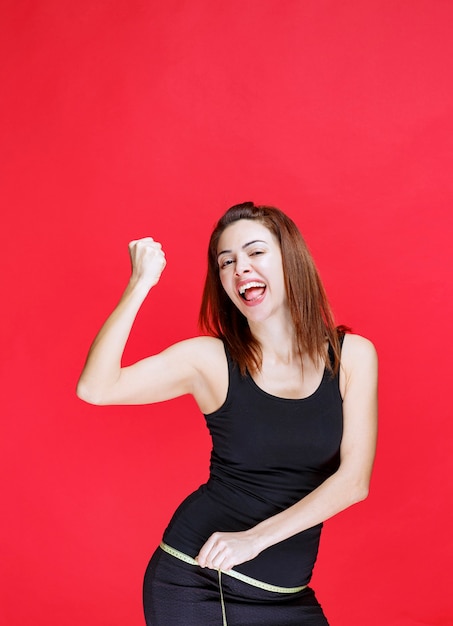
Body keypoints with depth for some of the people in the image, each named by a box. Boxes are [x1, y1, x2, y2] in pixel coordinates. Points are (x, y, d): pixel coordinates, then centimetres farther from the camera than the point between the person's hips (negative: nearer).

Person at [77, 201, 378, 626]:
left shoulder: (352, 355, -5)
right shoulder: (210, 359, -8)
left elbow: (353, 480, -11)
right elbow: (95, 388, -19)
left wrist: (256, 537, -19)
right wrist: (140, 284, -22)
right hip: (193, 583, -1)